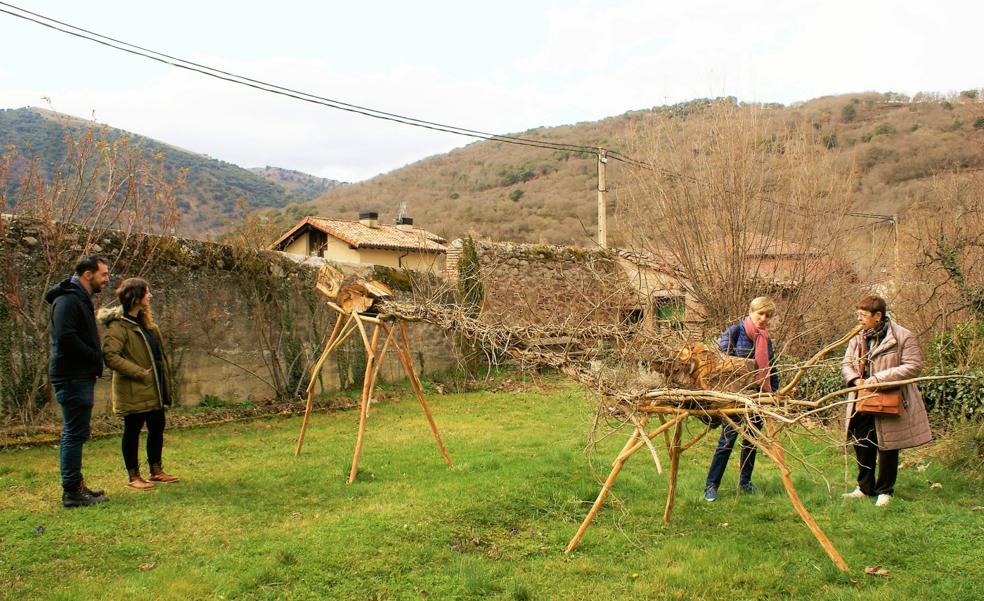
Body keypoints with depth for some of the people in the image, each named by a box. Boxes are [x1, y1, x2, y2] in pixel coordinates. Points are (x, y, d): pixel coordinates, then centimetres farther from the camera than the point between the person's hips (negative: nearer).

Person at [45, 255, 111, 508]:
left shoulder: (81, 299, 17)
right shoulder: (68, 300, -15)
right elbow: (66, 338, -25)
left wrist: (95, 360, 6)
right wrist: (96, 358, -16)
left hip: (79, 377, 10)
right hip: (73, 378, -10)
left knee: (75, 434, 15)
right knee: (74, 434, -6)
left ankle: (75, 486, 24)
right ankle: (72, 492, 0)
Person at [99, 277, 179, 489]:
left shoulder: (144, 321, 15)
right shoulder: (118, 325, -15)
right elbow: (110, 355, -25)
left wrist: (163, 381, 13)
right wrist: (139, 373, -21)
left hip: (153, 388, 9)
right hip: (133, 390, -9)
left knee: (157, 428, 13)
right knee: (132, 430, 3)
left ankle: (156, 471, 26)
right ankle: (133, 476, 14)